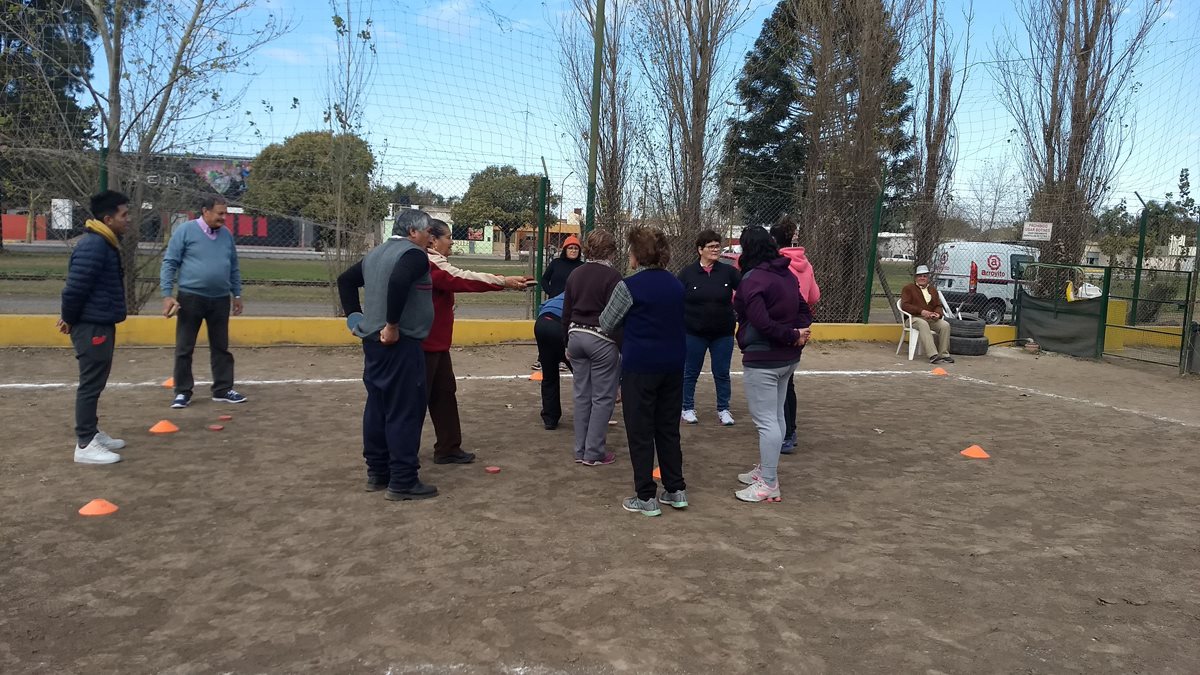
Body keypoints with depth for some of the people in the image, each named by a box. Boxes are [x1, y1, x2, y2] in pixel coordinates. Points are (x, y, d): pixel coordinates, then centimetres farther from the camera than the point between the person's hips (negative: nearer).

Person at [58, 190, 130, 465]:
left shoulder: (105, 243, 12)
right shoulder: (93, 246, -21)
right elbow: (75, 286, -24)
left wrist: (69, 316, 16)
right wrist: (69, 319, -10)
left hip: (101, 324, 10)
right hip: (91, 326, -10)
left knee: (94, 383, 18)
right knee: (91, 384, -5)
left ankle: (91, 433, 29)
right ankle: (85, 445, 0)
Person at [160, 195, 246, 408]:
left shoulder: (226, 234, 8)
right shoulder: (185, 231, -5)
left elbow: (233, 268, 17)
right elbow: (169, 263, -5)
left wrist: (237, 294, 16)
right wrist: (167, 295, -11)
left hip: (220, 300, 4)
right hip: (191, 298, -4)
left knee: (221, 347, 9)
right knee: (184, 348, 3)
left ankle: (223, 389, 18)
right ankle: (183, 392, 13)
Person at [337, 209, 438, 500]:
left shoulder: (375, 253, 17)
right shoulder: (413, 254, -12)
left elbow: (346, 280, 23)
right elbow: (398, 282, -31)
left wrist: (354, 316, 17)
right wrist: (392, 325, -23)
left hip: (373, 341, 9)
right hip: (399, 343, -9)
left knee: (377, 405, 14)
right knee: (405, 410, -5)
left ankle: (377, 472, 22)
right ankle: (403, 481, -2)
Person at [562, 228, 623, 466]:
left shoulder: (575, 274, 9)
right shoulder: (611, 276, -11)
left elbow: (566, 312, 14)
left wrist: (568, 343, 22)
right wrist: (623, 346, -10)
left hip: (576, 337, 7)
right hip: (601, 339, -7)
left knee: (582, 395, 13)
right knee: (603, 397, 2)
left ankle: (580, 450, 18)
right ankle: (594, 453, 4)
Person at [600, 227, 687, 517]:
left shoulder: (630, 286, -13)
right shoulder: (676, 285, 6)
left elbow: (606, 325, -5)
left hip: (640, 367, -6)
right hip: (673, 365, 6)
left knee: (640, 432, 4)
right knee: (669, 428, 16)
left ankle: (646, 498, 7)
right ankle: (676, 490, 22)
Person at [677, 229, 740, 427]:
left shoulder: (728, 271, -2)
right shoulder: (688, 273, -4)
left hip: (723, 334, 1)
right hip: (694, 334, -1)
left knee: (722, 373, 9)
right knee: (690, 373, 9)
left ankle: (723, 410, 22)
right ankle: (688, 408, 24)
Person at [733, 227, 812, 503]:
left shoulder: (753, 279, -18)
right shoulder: (786, 274, 9)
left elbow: (762, 323, -25)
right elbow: (804, 310, 11)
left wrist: (793, 335, -14)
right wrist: (799, 332, -5)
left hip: (762, 361, -9)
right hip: (788, 358, 9)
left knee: (766, 421, -4)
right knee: (776, 416, 18)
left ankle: (769, 485, 2)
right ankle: (765, 469, 31)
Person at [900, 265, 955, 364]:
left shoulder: (933, 290, 27)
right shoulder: (908, 288, 11)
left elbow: (938, 306, 18)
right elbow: (905, 305, -3)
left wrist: (938, 314, -9)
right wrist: (921, 311, -16)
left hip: (932, 319, 5)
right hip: (915, 318, -5)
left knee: (945, 325, -25)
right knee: (923, 324, -39)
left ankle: (944, 354, -21)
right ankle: (933, 355, -49)